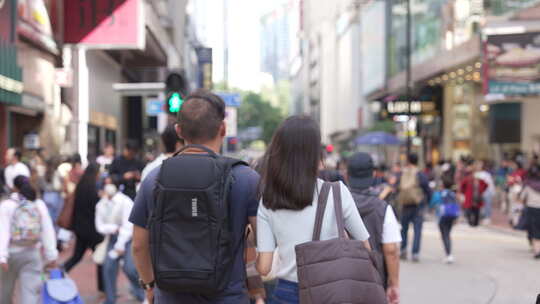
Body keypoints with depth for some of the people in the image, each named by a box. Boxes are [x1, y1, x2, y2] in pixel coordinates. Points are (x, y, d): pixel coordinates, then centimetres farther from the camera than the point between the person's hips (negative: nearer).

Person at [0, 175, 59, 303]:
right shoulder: (39, 204, 1)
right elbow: (47, 231, -1)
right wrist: (51, 255, 2)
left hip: (12, 251, -1)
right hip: (32, 253, 1)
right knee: (31, 290, -4)